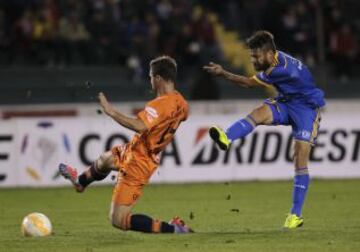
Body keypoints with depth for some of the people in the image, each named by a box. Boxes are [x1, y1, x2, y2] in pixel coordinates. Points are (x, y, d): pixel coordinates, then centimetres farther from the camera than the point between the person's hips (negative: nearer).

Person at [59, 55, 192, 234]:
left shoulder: (162, 104, -29)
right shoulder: (181, 104, -1)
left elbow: (140, 126, -41)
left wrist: (111, 112, -33)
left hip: (137, 163, -10)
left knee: (118, 220, -9)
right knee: (104, 160, 40)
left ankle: (173, 229, -11)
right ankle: (80, 182, 72)